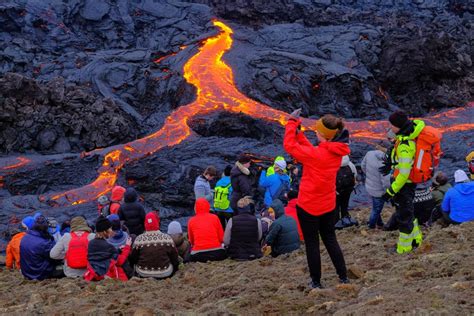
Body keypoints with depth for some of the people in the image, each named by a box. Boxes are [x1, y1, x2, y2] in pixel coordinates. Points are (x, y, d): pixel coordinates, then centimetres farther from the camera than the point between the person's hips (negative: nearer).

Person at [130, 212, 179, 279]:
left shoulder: (139, 239, -12)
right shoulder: (167, 238, -11)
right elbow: (174, 258, -3)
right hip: (164, 274, -1)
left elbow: (133, 259, -3)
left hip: (143, 274, 1)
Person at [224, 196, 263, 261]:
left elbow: (226, 242, -7)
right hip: (253, 255, 0)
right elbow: (259, 238, 5)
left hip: (235, 255, 0)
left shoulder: (232, 221, -12)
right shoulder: (257, 221, -11)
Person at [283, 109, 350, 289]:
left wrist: (292, 123, -7)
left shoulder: (316, 154, -25)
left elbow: (289, 145, -17)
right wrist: (298, 132, 6)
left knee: (312, 243, 6)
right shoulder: (338, 152, -3)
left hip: (308, 206, -7)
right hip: (329, 205, 7)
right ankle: (343, 277, 22)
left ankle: (316, 282, 13)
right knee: (330, 239, 20)